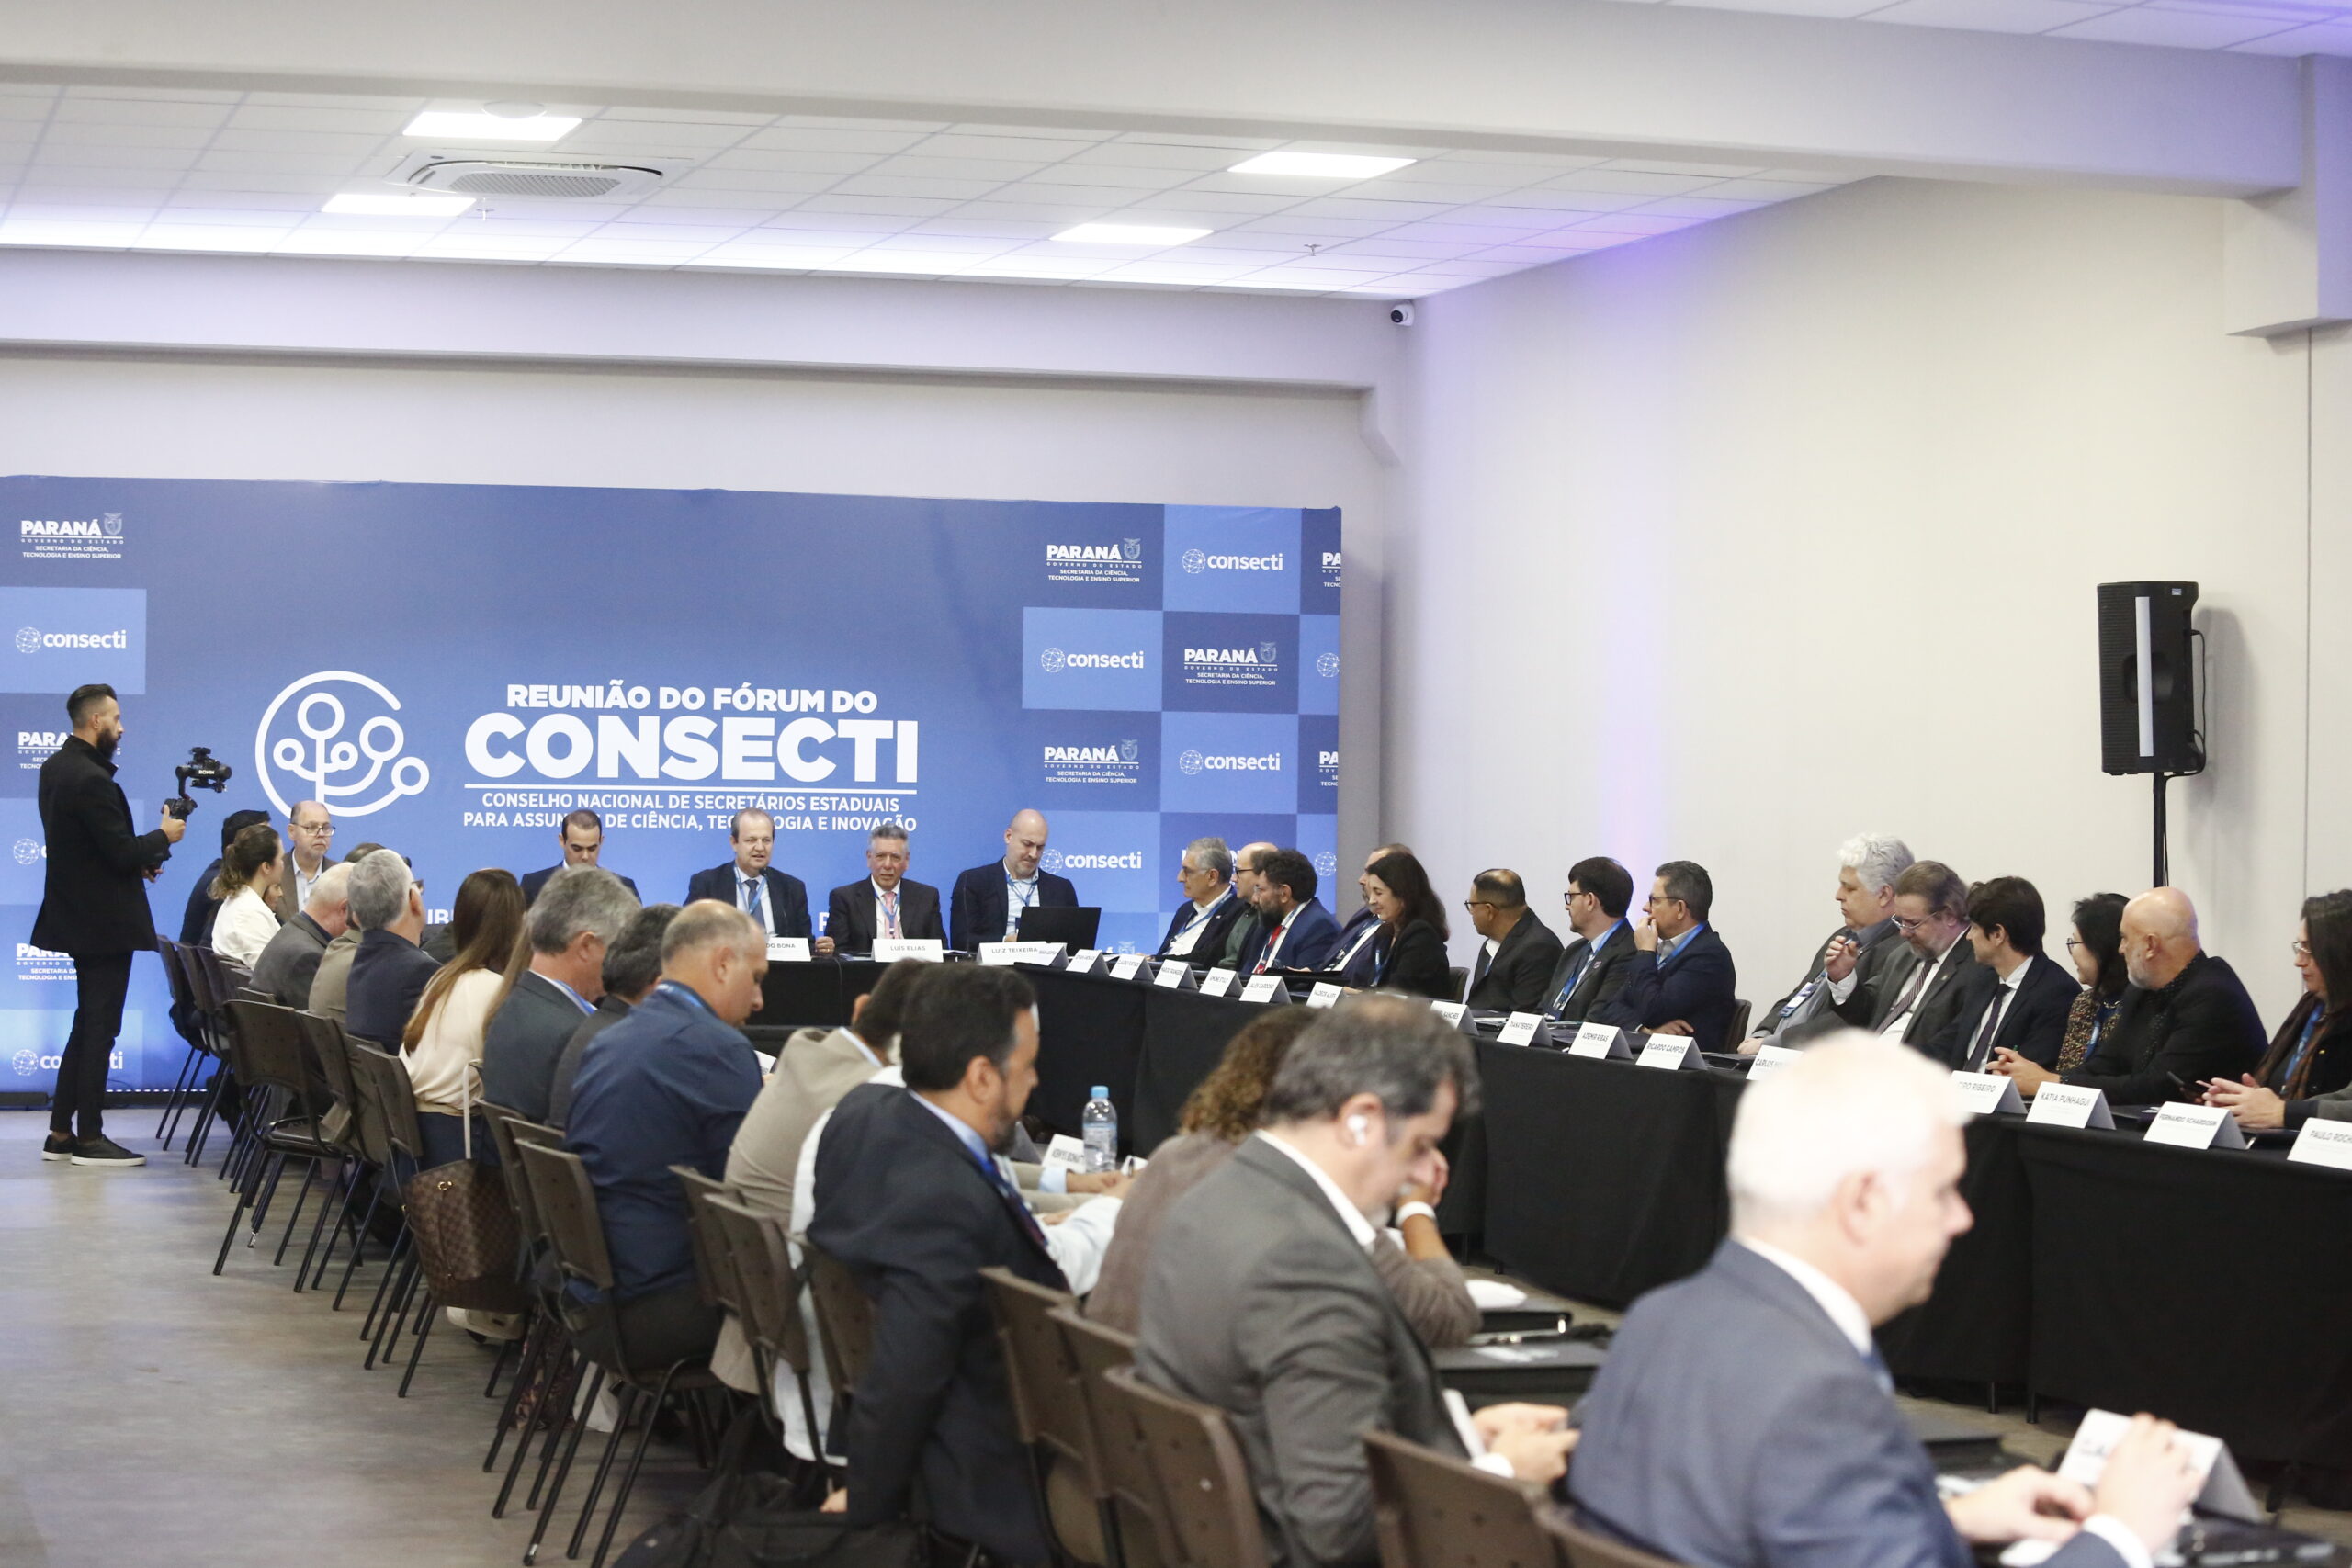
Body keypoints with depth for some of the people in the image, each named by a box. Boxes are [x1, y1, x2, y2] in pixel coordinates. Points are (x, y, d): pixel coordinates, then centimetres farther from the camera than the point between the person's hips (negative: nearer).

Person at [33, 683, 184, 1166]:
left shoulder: (55, 768, 9)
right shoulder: (92, 779, -22)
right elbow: (122, 852, -22)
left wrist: (139, 857, 10)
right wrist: (163, 837, -5)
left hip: (76, 913, 10)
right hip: (104, 920, -10)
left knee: (87, 1025, 16)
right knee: (100, 1028, -3)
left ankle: (61, 1134, 18)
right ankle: (89, 1137, 2)